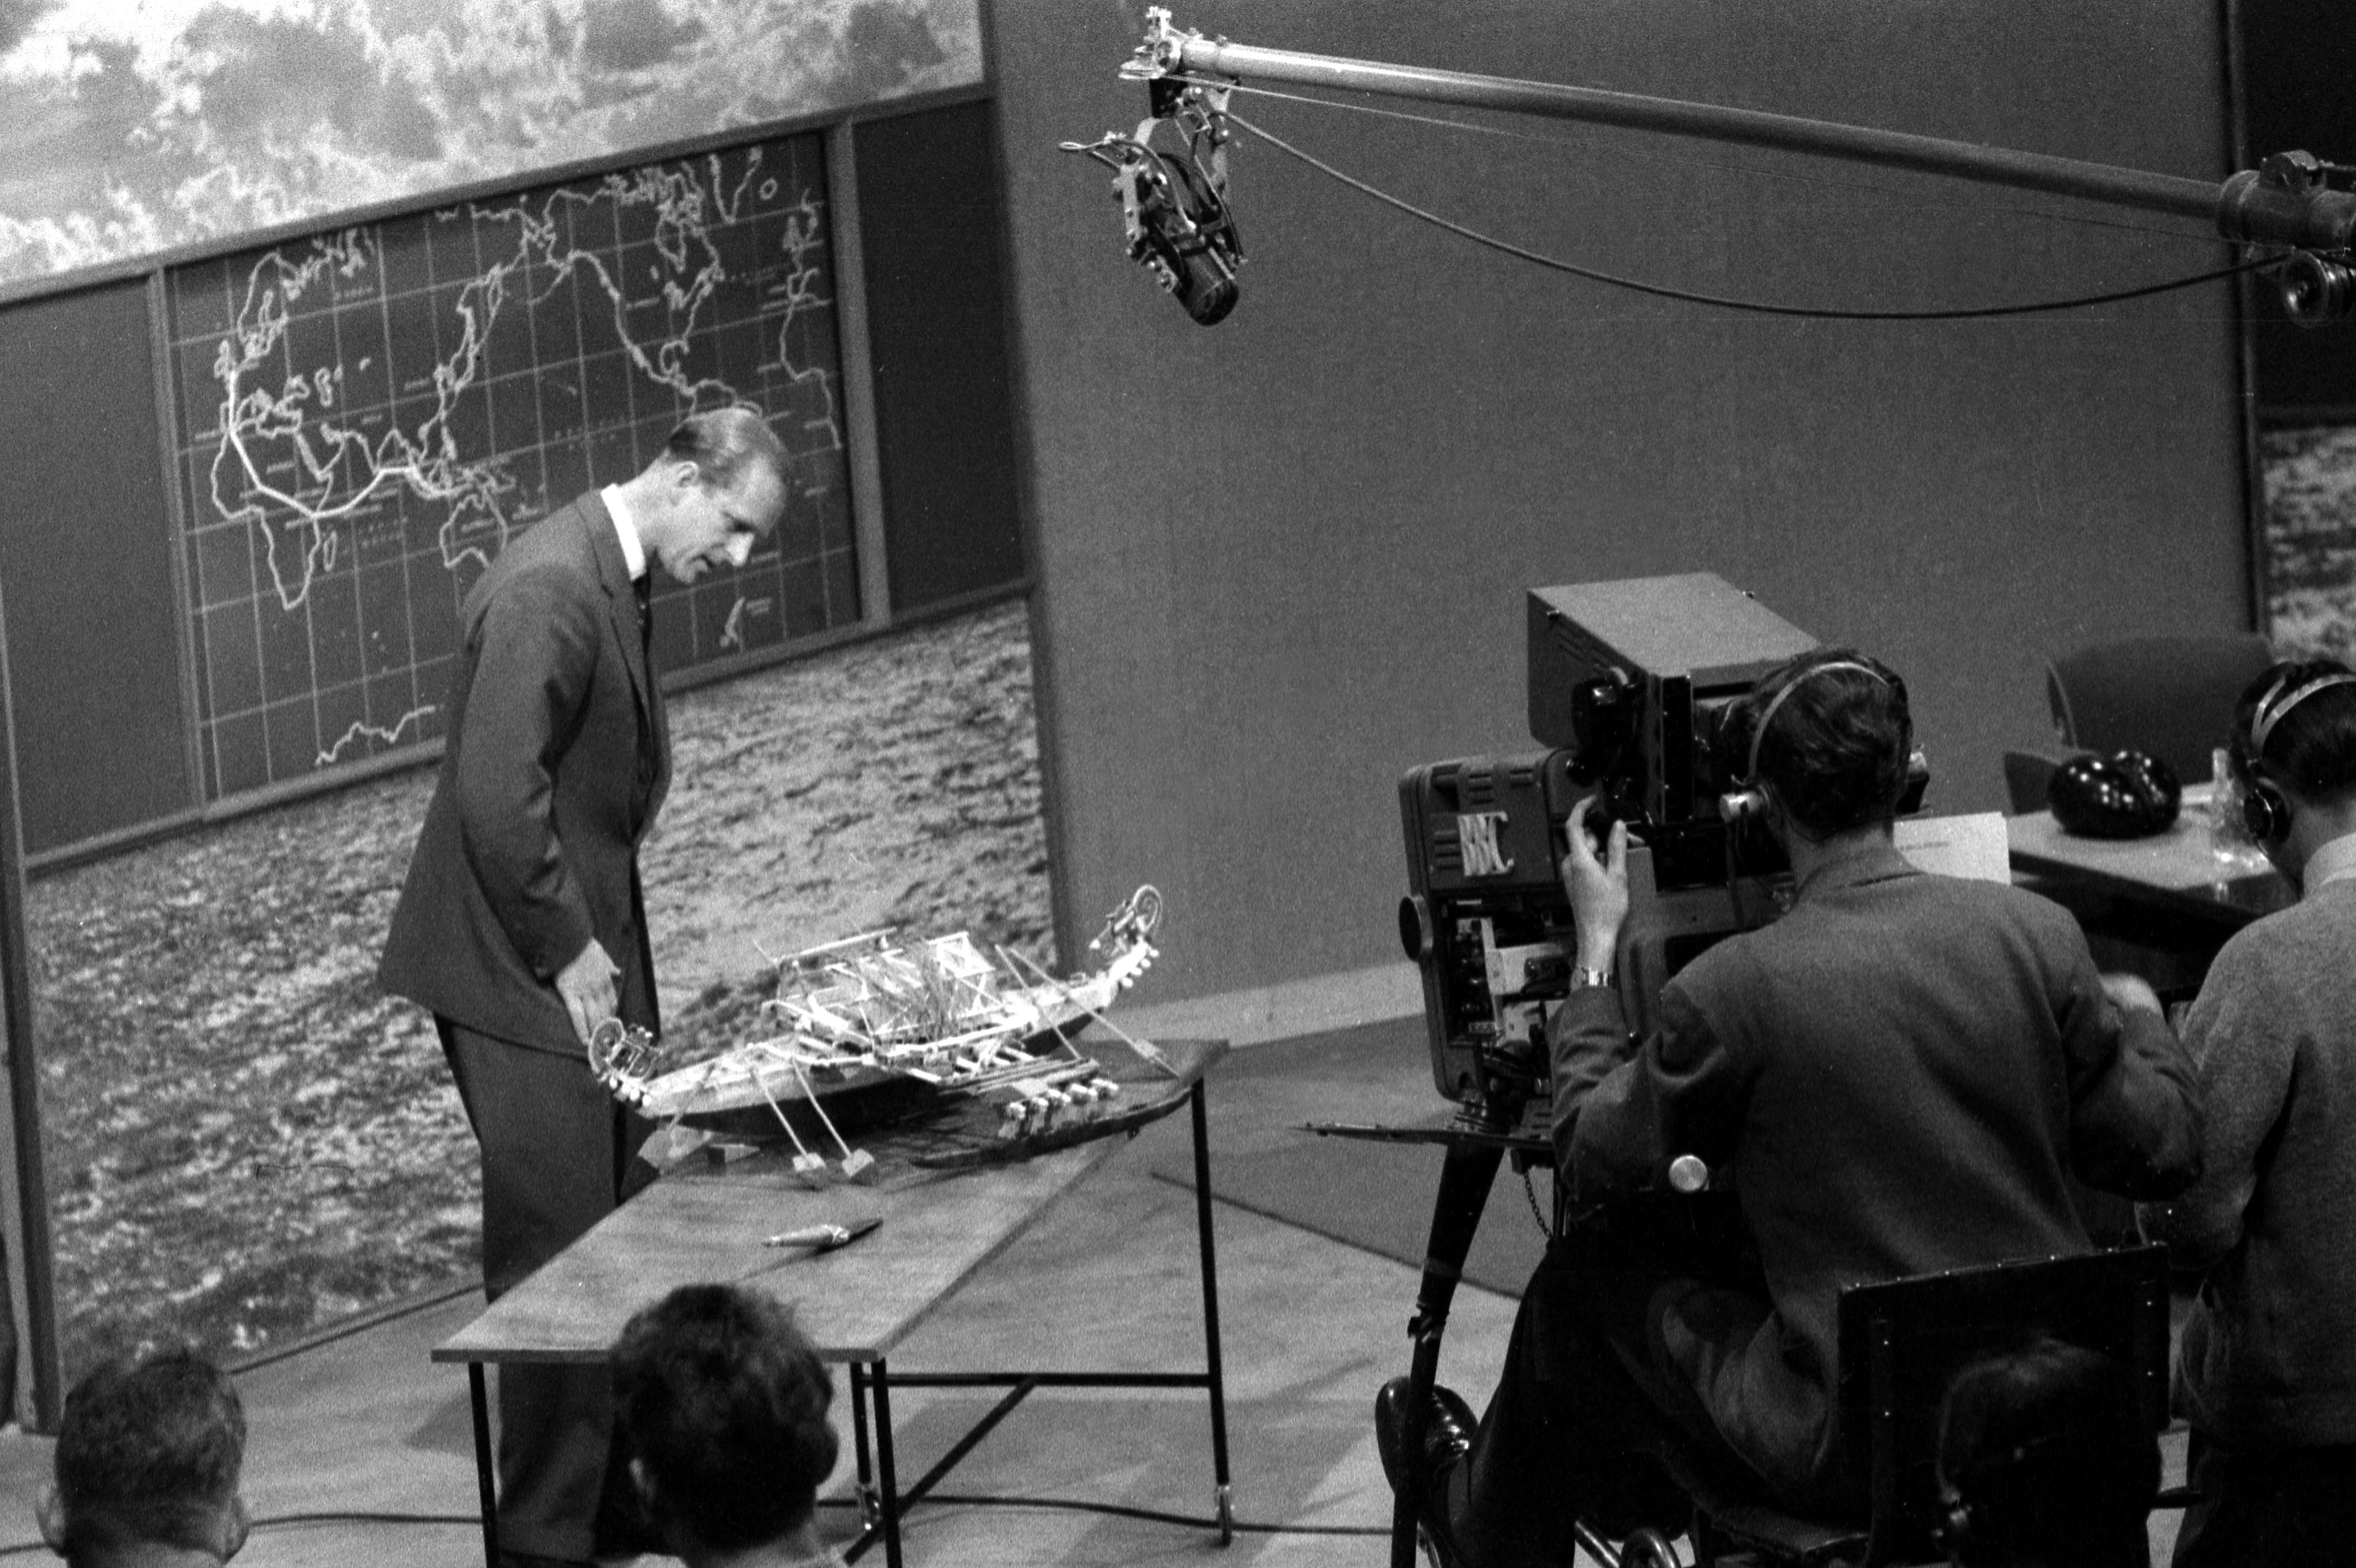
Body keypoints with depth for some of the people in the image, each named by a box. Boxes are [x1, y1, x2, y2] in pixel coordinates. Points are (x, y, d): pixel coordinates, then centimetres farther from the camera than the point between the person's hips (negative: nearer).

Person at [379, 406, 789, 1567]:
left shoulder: (615, 581, 13)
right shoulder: (550, 588, -19)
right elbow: (498, 795, -24)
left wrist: (602, 945, 13)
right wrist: (566, 950, -17)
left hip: (586, 960, 10)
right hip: (522, 978, -10)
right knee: (557, 1253, -6)